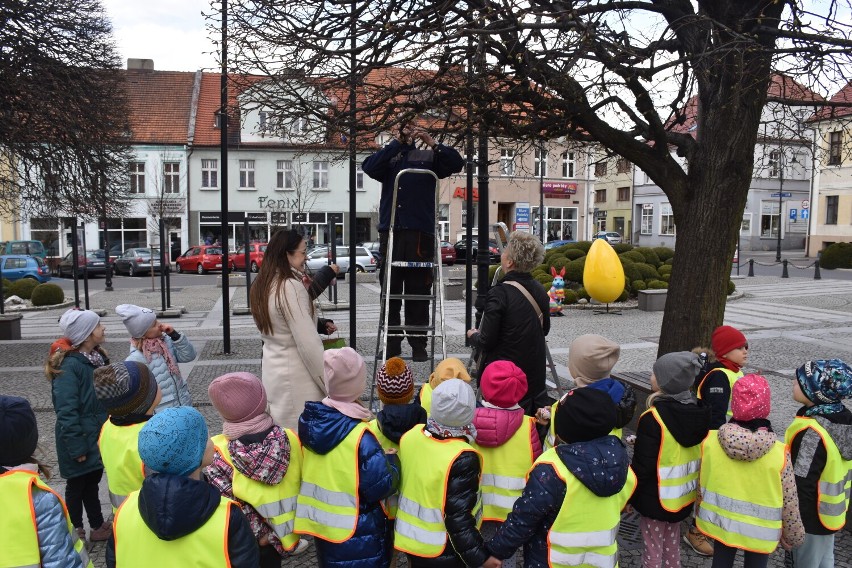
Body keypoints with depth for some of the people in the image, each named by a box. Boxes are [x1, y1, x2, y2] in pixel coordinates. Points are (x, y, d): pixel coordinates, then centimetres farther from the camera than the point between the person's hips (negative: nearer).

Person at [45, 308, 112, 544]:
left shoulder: (97, 357, 4)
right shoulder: (69, 365, -23)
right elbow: (66, 411, -23)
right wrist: (77, 447, -21)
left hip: (98, 435, 8)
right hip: (81, 438, -8)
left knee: (92, 481, 20)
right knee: (78, 485, 9)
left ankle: (98, 526, 33)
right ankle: (75, 533, 25)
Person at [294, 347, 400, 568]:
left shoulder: (308, 421, -6)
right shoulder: (359, 437, -27)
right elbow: (382, 486, -24)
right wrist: (391, 459, -7)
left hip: (321, 524, 6)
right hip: (358, 535, -6)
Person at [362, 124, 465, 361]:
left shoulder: (429, 156, 16)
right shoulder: (388, 157, 18)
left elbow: (456, 163, 4)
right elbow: (369, 167, -2)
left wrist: (432, 142, -4)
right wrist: (397, 143, -5)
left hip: (420, 232, -1)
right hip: (390, 232, 1)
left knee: (418, 291, -1)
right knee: (390, 291, 3)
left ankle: (418, 344, 6)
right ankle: (392, 343, 10)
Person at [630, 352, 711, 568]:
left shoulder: (653, 418, -25)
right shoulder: (697, 412, -3)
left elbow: (642, 465, -21)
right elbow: (699, 454, 9)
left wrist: (628, 496, -9)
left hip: (656, 498, -7)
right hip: (683, 495, 7)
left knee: (653, 551, 9)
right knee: (672, 546, 22)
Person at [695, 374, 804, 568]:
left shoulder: (711, 440, -18)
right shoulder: (779, 454, -24)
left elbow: (701, 484, -4)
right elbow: (789, 502, -13)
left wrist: (701, 513, 14)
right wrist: (794, 536, 6)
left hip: (720, 521, 2)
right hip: (759, 530, -2)